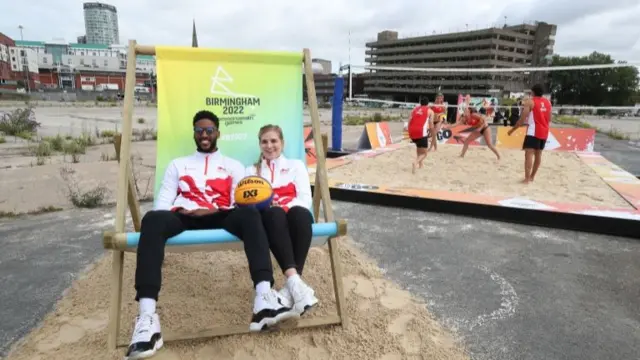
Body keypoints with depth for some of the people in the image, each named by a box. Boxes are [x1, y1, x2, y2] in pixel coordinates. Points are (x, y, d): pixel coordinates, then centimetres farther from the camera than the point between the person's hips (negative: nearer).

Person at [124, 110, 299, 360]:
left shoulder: (233, 166, 25)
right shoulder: (178, 164, 29)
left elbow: (241, 203, 10)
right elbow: (163, 203, 17)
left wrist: (215, 210, -10)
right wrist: (171, 219, -7)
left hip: (219, 217, -1)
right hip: (183, 217, 1)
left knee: (249, 214, -35)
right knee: (153, 219, -35)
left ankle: (264, 299, -52)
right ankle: (147, 318, -45)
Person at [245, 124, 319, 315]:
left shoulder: (296, 165, 24)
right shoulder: (251, 170, 28)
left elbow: (305, 198, 8)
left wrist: (285, 206, -12)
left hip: (293, 213, 0)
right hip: (269, 217, 0)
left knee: (299, 213, -39)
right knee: (274, 214, -39)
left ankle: (290, 287, -43)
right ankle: (295, 282, -49)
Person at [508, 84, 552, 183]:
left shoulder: (530, 101, -7)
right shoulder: (548, 102, 12)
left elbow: (522, 119, -10)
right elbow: (549, 119, 18)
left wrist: (512, 129, -2)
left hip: (533, 132, -7)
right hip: (544, 132, 7)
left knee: (529, 154, -11)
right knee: (538, 154, 16)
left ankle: (527, 179, -20)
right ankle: (532, 176, 28)